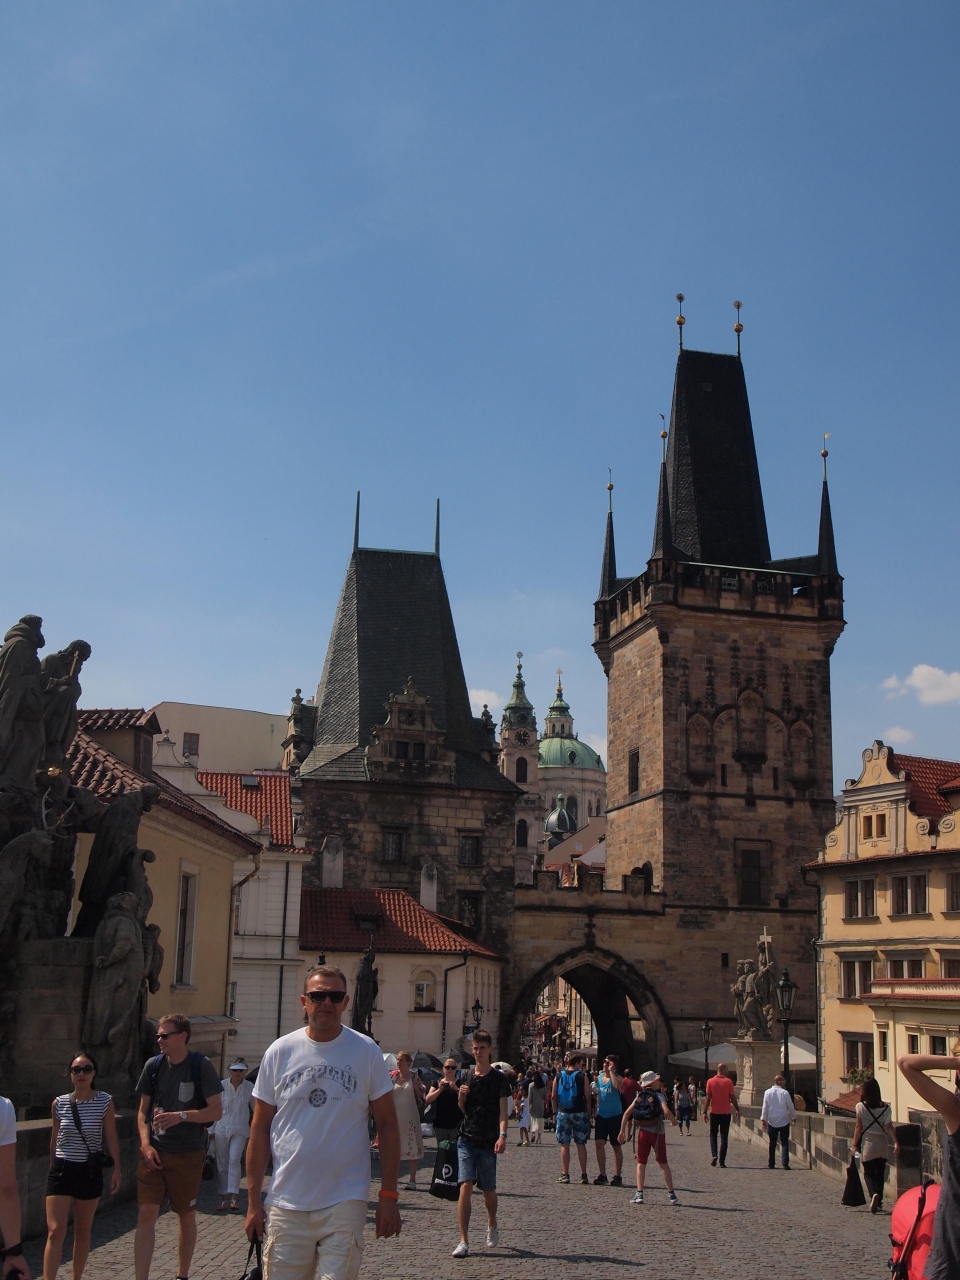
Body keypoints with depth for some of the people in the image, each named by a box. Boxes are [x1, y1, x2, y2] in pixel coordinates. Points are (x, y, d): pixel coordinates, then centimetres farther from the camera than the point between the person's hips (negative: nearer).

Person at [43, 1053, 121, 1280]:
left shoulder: (104, 1102, -5)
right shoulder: (59, 1103, -2)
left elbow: (111, 1138, 0)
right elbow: (55, 1138, 11)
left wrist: (116, 1169, -1)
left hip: (90, 1171, 0)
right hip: (61, 1170, 0)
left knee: (82, 1231, 12)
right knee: (55, 1231, -9)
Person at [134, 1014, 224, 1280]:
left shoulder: (201, 1066, -7)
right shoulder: (153, 1066, 3)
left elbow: (216, 1111, -8)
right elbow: (143, 1110, 10)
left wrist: (181, 1116, -20)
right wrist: (146, 1144, -4)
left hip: (188, 1155, -2)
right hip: (154, 1153, 2)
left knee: (187, 1217, 10)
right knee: (146, 1214, -7)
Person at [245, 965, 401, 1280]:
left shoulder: (366, 1051, 0)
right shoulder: (280, 1052, 2)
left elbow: (387, 1125, 2)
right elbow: (260, 1129, 6)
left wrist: (388, 1195, -3)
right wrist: (253, 1201, 3)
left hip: (345, 1202, -1)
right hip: (287, 1204, 1)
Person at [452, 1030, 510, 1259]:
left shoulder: (499, 1079, -3)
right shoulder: (468, 1077, 9)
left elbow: (503, 1110, -9)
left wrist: (502, 1135, -24)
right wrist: (461, 1096, -4)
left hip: (488, 1142, -2)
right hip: (467, 1139, 2)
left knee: (488, 1190, 9)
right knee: (466, 1186, -11)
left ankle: (492, 1225, 39)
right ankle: (464, 1241, -10)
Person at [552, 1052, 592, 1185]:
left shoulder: (558, 1076, 3)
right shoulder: (581, 1076, -5)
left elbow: (554, 1096, 4)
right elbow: (587, 1098, -5)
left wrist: (556, 1110, 13)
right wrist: (588, 1114, 2)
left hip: (563, 1113, 1)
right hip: (579, 1113, -1)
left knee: (564, 1145, 5)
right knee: (581, 1144, 6)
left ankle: (565, 1174, 5)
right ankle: (583, 1175, 7)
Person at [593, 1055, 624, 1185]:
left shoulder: (618, 1078, -6)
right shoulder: (599, 1077, 10)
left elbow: (617, 1086, -30)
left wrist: (611, 1071, -21)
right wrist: (596, 1111, 18)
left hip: (614, 1116, -4)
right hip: (601, 1115, 4)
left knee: (616, 1146, 5)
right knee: (599, 1143, -5)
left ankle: (617, 1176, 12)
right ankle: (602, 1175, 1)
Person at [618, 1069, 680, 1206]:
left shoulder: (639, 1096, 6)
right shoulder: (658, 1096, -5)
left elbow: (627, 1113, 2)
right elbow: (666, 1111, -22)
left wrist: (622, 1131, 6)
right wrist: (674, 1121, -3)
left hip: (643, 1132, 2)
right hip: (657, 1133, -2)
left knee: (641, 1163, 6)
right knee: (663, 1164, 8)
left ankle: (639, 1194, -4)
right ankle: (672, 1194, 10)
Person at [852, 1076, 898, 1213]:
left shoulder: (861, 1107, -6)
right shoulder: (885, 1107, 2)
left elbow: (859, 1127, -4)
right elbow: (889, 1126, -8)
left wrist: (855, 1145, 2)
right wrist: (896, 1142, -11)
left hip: (868, 1144, -3)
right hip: (882, 1145, 3)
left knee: (869, 1174, 4)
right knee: (880, 1174, 15)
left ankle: (874, 1194, -22)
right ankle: (879, 1202, 17)